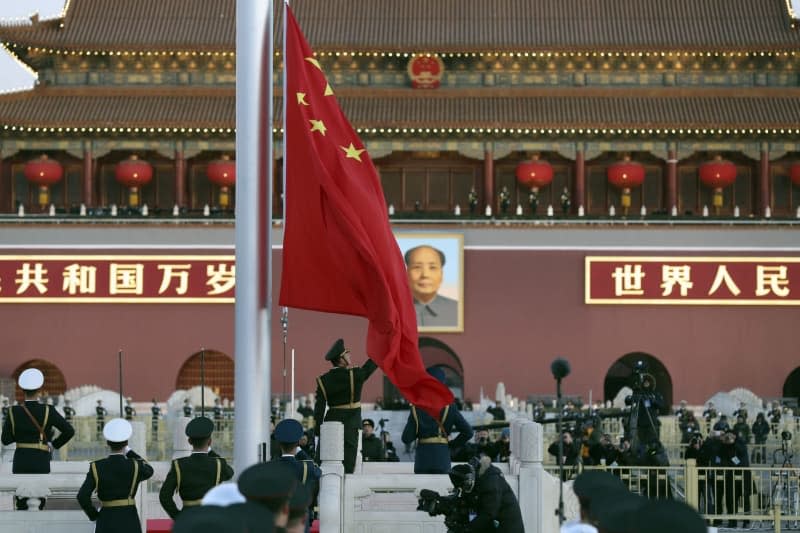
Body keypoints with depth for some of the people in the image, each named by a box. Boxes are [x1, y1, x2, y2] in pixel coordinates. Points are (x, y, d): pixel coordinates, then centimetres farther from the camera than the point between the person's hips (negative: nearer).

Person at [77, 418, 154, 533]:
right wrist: (128, 451, 16)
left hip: (106, 523, 1)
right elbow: (148, 472, 17)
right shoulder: (135, 466, -7)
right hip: (129, 524, -1)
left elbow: (82, 496, -12)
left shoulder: (97, 467, -6)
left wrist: (94, 515, 5)